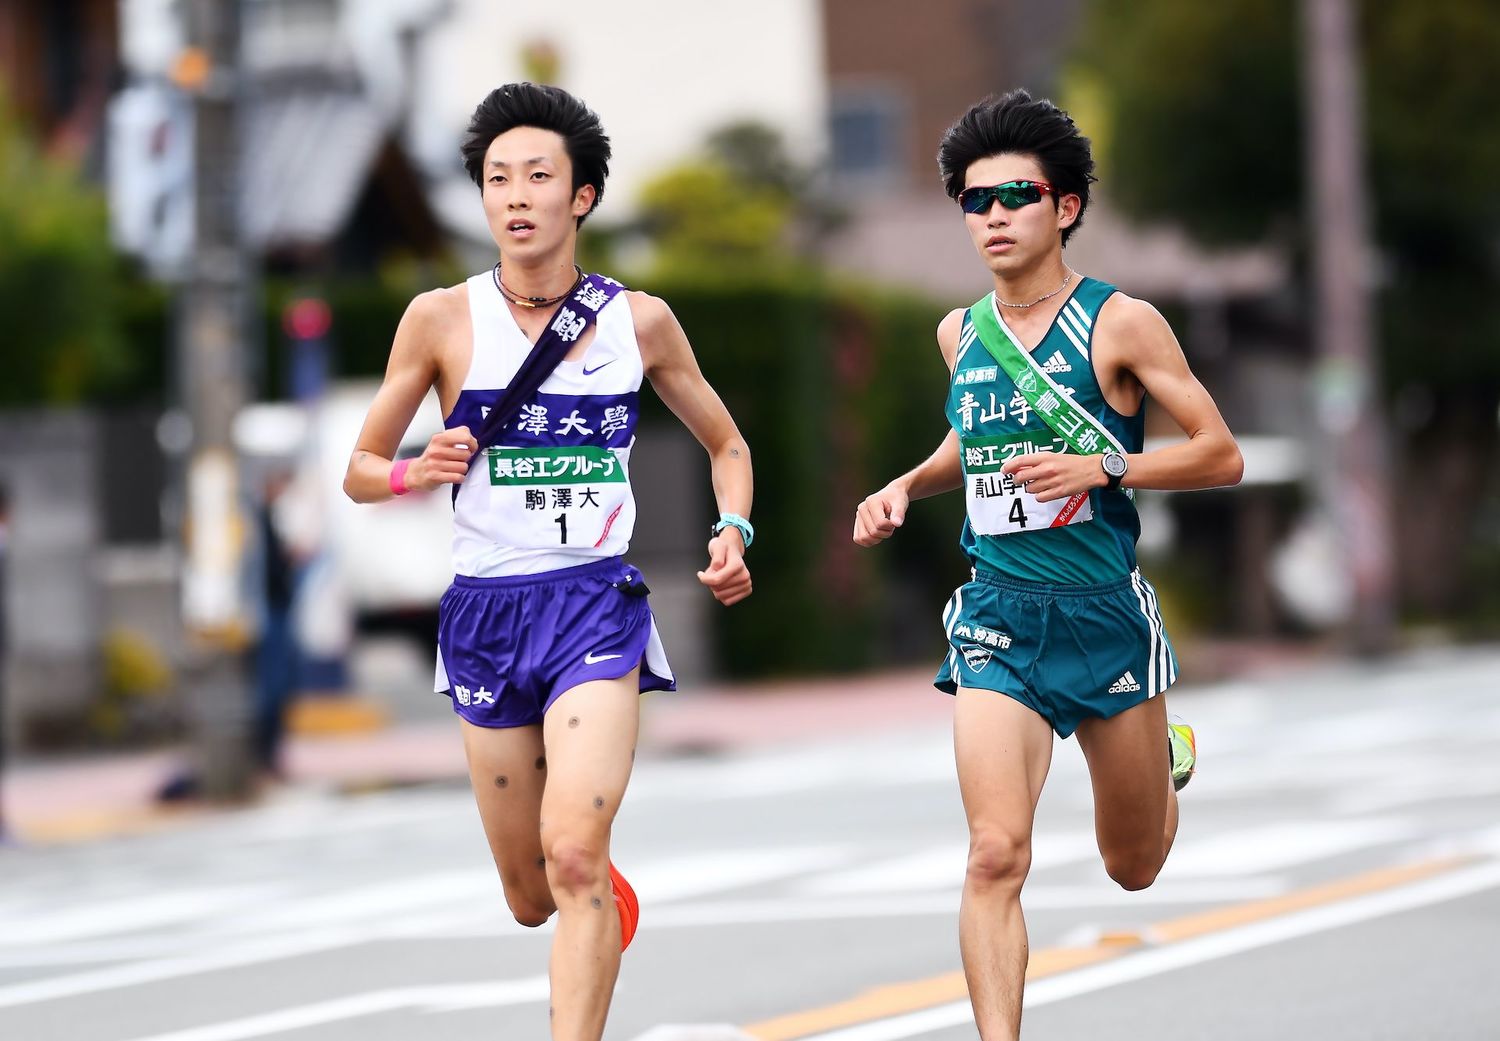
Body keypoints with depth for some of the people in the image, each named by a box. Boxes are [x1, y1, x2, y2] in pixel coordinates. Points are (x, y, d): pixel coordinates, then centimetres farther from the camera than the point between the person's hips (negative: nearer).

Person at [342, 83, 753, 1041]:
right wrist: (418, 474, -15)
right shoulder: (442, 319, 0)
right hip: (486, 609, 1)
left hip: (597, 602, -1)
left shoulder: (640, 320, 3)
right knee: (532, 898, 10)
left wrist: (733, 533, -1)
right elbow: (361, 470, 7)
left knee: (573, 856, -23)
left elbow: (726, 443, 18)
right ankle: (604, 886, 46)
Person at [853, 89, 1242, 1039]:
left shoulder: (1119, 323, -7)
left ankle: (1167, 754, 49)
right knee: (997, 855, -18)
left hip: (1106, 614, -2)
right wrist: (906, 487, 10)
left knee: (1134, 867, 15)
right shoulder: (961, 335, 6)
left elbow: (1222, 456, -6)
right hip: (997, 617, 2)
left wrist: (1103, 468, -19)